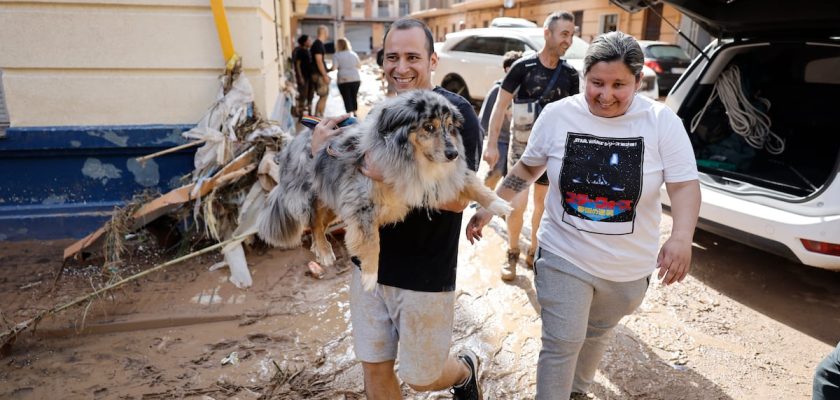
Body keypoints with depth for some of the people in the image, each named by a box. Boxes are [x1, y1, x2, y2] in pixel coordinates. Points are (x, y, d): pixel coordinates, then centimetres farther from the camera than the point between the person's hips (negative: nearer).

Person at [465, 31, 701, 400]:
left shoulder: (662, 122, -11)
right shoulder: (557, 114, -8)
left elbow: (685, 186, -10)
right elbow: (527, 168, 5)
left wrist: (681, 237, -29)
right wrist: (489, 208, 1)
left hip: (628, 267, 2)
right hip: (564, 257, -1)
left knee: (596, 335, 23)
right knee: (561, 345, 0)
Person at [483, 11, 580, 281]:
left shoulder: (570, 75, 1)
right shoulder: (523, 67, -9)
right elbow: (500, 106, -8)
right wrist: (492, 144, -13)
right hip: (522, 146, -3)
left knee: (543, 204, 12)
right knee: (517, 204, -7)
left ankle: (534, 253, 31)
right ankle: (512, 254, 16)